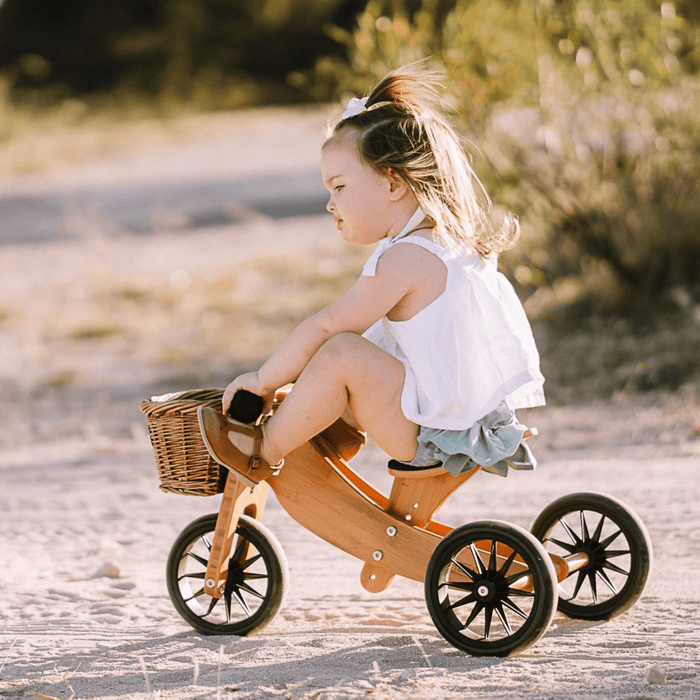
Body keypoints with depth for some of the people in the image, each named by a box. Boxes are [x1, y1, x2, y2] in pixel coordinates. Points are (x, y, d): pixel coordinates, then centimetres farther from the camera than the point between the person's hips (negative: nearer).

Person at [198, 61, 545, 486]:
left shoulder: (405, 260, -17)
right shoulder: (450, 242, 15)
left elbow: (324, 328, -18)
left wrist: (264, 380, -6)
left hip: (438, 435, -11)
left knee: (340, 355, -21)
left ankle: (263, 451, -7)